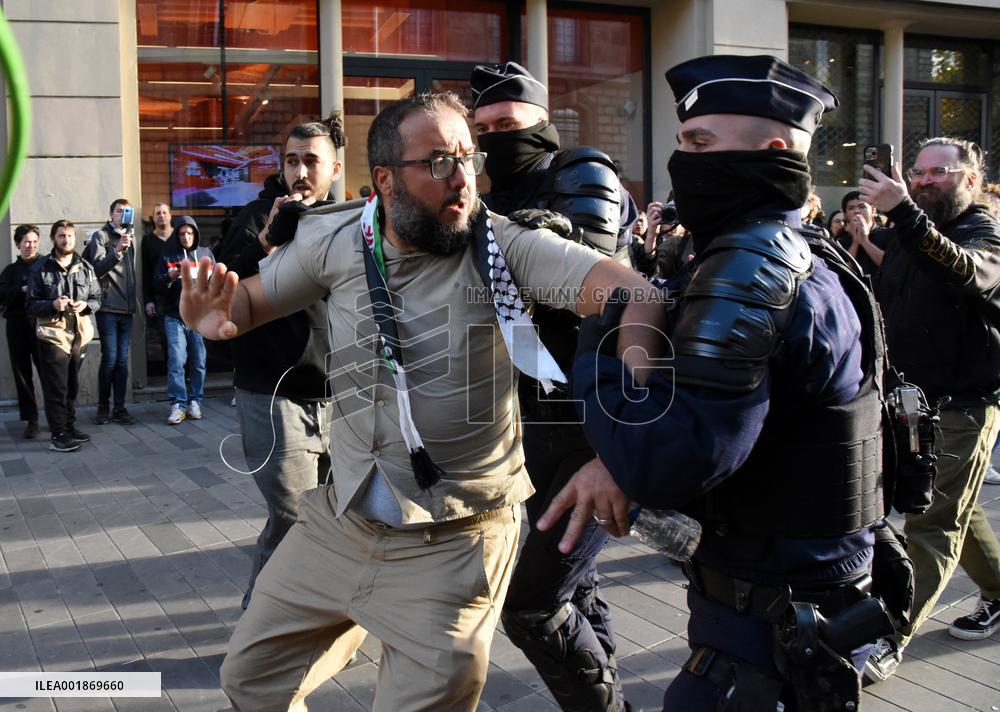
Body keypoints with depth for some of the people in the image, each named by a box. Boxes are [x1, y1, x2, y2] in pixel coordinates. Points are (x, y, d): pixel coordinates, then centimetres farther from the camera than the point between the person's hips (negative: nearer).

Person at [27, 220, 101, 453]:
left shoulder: (85, 268, 8)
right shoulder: (41, 269, -2)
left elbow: (97, 298, 11)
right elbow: (30, 304, -2)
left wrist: (86, 305, -11)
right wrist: (52, 305, -20)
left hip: (79, 334, 4)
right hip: (53, 335, -4)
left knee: (72, 386, 13)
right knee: (56, 388, -3)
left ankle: (70, 427, 25)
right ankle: (57, 435, 0)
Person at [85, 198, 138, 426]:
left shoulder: (130, 237, 17)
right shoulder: (101, 236, 0)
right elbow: (97, 269, -12)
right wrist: (117, 251, -24)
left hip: (126, 308, 5)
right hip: (108, 308, -5)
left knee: (122, 360, 5)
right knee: (110, 358, -7)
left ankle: (119, 408, 9)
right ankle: (103, 407, 5)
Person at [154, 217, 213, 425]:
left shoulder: (205, 253, 12)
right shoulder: (168, 255, 8)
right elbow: (156, 284, 2)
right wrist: (173, 275, -14)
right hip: (175, 316, -1)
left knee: (198, 362, 3)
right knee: (176, 360, -8)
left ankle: (195, 401, 13)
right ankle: (177, 404, -5)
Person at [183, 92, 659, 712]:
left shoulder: (503, 244, -16)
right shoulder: (335, 241, -4)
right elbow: (250, 300, 11)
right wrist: (215, 312, -16)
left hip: (453, 543, -4)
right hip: (339, 520, 5)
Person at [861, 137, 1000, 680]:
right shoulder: (906, 235, 10)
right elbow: (884, 303, 20)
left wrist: (904, 214, -49)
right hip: (912, 397, 8)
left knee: (932, 524, -7)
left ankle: (889, 639, -5)